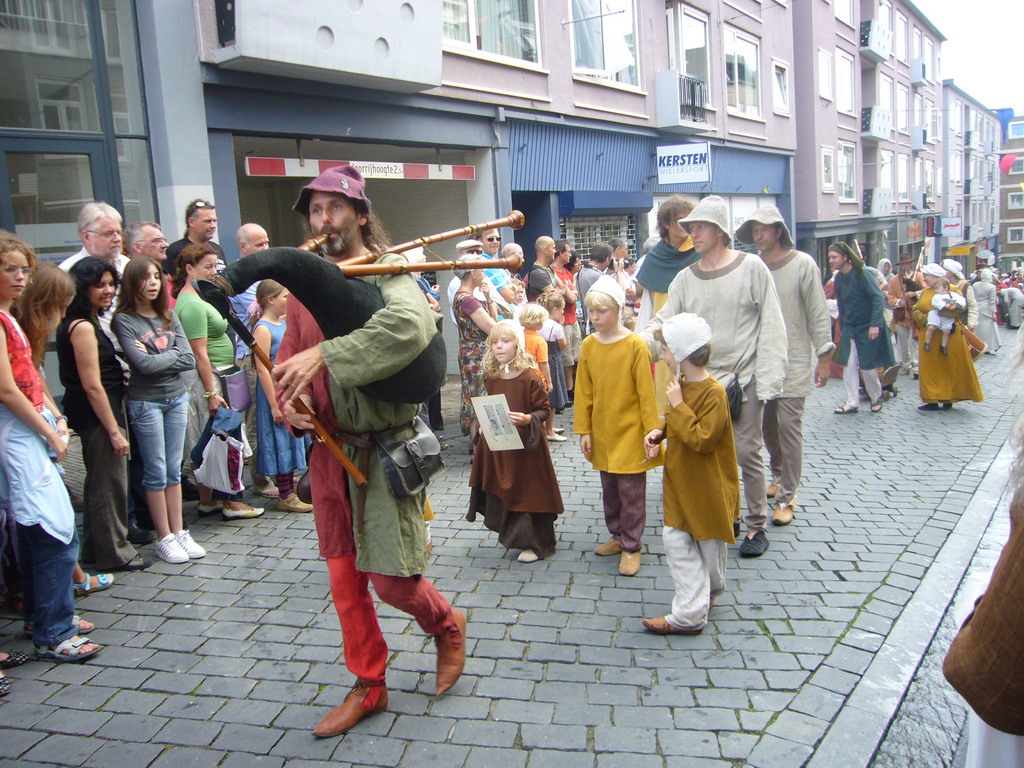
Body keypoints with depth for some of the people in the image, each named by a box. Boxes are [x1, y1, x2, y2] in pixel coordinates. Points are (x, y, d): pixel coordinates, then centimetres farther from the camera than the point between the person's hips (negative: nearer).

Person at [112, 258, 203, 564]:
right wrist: (173, 357, -6)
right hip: (146, 402, -5)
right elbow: (143, 364, -19)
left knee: (174, 470, 12)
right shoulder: (124, 320, -8)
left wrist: (154, 357, -11)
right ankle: (164, 538, 13)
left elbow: (189, 359, -3)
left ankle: (179, 532, 20)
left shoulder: (169, 317, 7)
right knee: (156, 472, 3)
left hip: (178, 398, 5)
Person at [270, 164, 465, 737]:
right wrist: (289, 396, -8)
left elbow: (410, 324, -34)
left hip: (385, 446, -6)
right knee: (344, 574, 12)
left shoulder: (386, 270, -11)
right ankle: (369, 686, 31)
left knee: (389, 577, -2)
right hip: (329, 447, 6)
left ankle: (447, 625, 31)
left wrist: (324, 354, -36)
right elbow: (289, 356, 14)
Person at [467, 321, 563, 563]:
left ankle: (534, 543, 18)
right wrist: (483, 424, 0)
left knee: (527, 493, 3)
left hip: (525, 446, -6)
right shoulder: (491, 377, 3)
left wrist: (527, 419, -29)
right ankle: (515, 536, 34)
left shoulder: (530, 377, -15)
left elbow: (544, 410, -11)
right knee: (502, 492, 14)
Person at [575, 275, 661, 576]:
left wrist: (652, 432, -12)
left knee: (631, 491, 4)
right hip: (602, 432, 5)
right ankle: (618, 536, 34)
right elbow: (583, 392, 3)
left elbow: (646, 393, -12)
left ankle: (631, 547, 18)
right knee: (609, 489, 16)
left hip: (630, 432, -4)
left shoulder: (635, 345, -14)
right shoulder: (588, 345, -1)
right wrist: (584, 430, 2)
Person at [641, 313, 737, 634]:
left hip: (708, 484, -8)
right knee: (675, 538, 6)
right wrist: (660, 431, -2)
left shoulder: (713, 393, -24)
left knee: (709, 542, 10)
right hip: (681, 479, 8)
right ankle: (691, 610, 17)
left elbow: (702, 439, -28)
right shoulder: (682, 382, 1)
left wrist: (678, 405, -26)